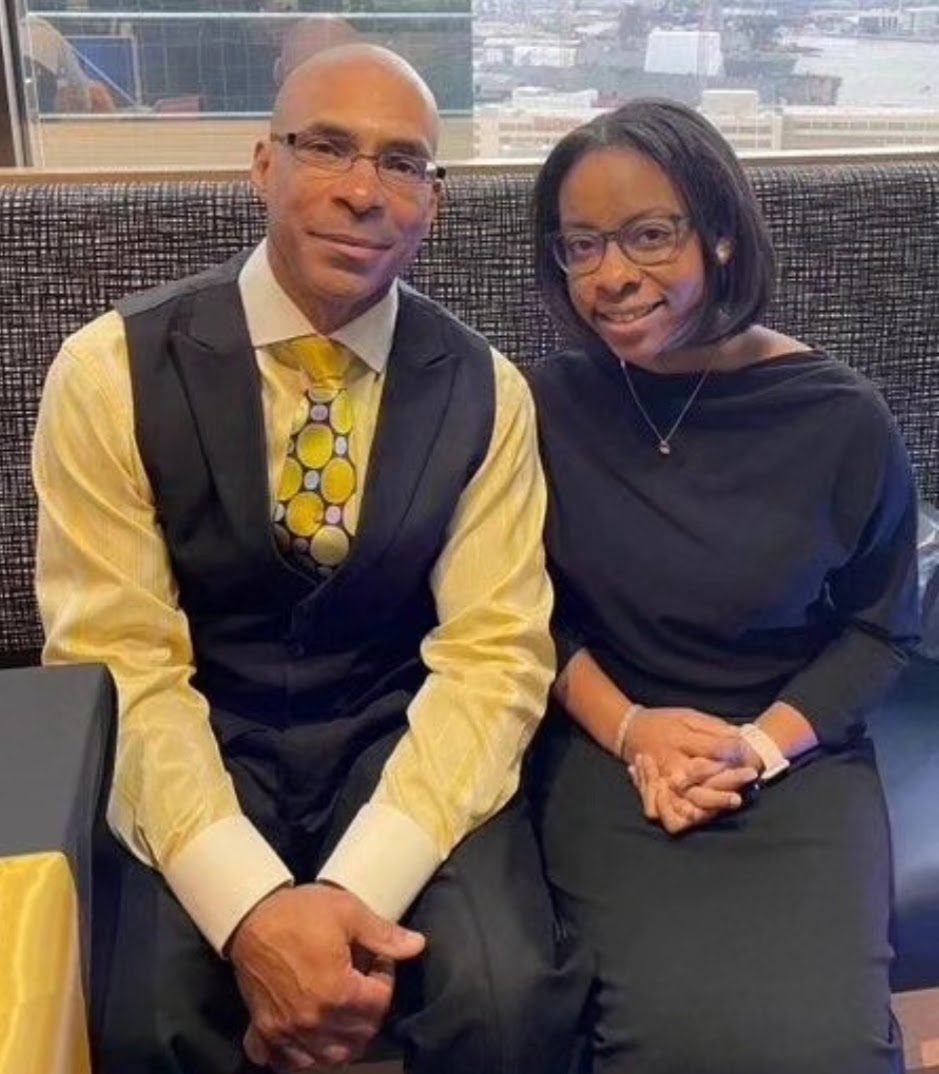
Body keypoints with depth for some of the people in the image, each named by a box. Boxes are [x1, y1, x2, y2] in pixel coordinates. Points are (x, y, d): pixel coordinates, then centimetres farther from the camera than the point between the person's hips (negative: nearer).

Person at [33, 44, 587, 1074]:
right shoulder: (113, 370, -9)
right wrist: (252, 907, -25)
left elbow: (493, 654, -9)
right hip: (199, 753, 0)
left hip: (401, 743, 1)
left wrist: (356, 888, -23)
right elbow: (117, 662, -12)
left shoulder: (486, 391, -4)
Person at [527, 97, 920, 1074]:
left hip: (796, 761, 1)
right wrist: (630, 730, -11)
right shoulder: (547, 406, -4)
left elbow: (879, 628, 3)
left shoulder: (840, 419, -7)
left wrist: (762, 745, -11)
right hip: (607, 753, 0)